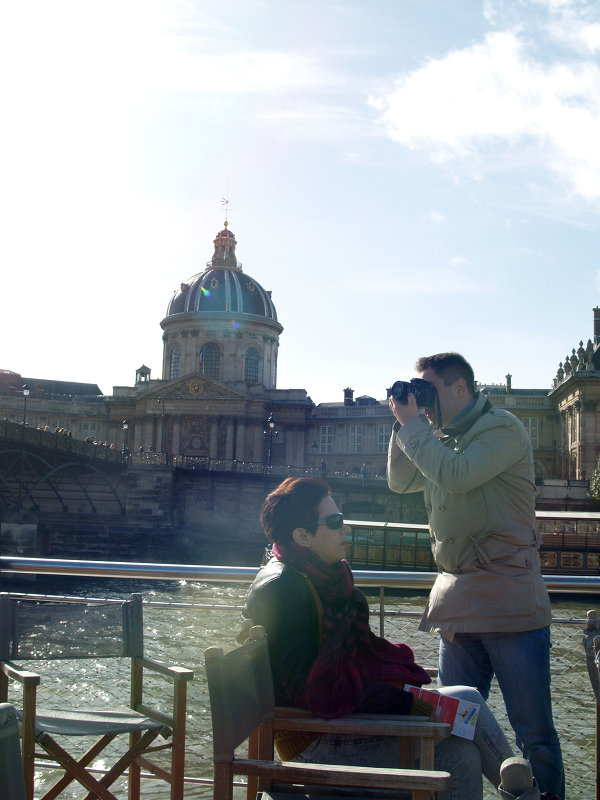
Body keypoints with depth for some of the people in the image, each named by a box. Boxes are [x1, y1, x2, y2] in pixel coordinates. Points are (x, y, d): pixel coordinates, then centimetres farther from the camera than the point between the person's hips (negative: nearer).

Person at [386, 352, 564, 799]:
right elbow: (401, 481, 19)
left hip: (509, 600, -7)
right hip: (457, 601, 7)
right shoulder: (443, 436, 16)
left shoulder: (502, 429, -8)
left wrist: (412, 424, -10)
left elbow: (455, 475, -21)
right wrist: (405, 423, 7)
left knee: (534, 731, -1)